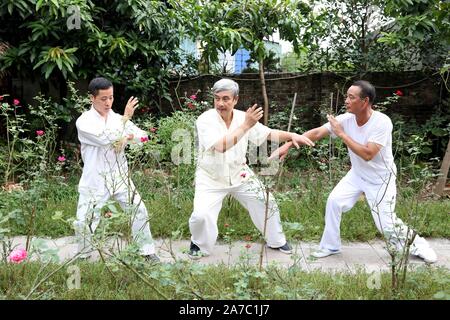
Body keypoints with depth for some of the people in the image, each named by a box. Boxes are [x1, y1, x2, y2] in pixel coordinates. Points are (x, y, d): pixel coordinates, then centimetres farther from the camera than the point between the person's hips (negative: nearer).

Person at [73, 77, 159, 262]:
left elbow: (143, 136, 3)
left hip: (119, 177, 4)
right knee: (84, 221, -2)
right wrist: (126, 117, -17)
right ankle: (83, 257, 23)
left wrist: (128, 137, -17)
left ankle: (147, 251, 12)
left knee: (139, 210, -2)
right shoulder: (84, 121, -5)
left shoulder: (118, 119, 9)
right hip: (95, 180, -3)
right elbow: (104, 138, -22)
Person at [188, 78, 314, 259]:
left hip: (239, 175, 4)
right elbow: (221, 146, -34)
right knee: (201, 215, -21)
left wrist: (292, 135, -17)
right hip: (211, 178, -4)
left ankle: (276, 241, 33)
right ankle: (198, 244, 14)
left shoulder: (243, 117, -7)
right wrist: (246, 125, -35)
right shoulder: (205, 120, -20)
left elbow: (269, 134, -1)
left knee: (266, 202, 7)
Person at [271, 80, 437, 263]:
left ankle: (417, 245, 22)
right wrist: (288, 145, -21)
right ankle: (330, 246, 11)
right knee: (334, 201, -7)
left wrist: (341, 134, -31)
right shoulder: (346, 119, -13)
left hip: (381, 179, -5)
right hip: (357, 175, 5)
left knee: (385, 222, -4)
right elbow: (316, 133, -14)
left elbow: (367, 154, -35)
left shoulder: (382, 122, -29)